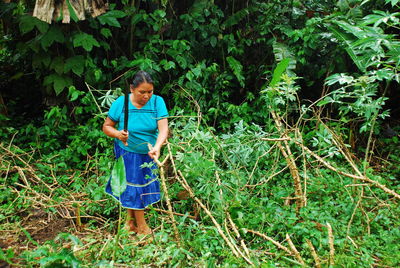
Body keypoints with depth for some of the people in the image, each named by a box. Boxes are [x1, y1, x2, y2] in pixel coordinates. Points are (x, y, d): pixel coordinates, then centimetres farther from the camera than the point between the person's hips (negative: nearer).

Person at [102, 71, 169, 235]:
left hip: (149, 154, 3)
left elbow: (163, 128, -25)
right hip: (128, 153, -3)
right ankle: (141, 226, 21)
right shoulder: (121, 103, -17)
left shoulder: (157, 102, -16)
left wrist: (157, 147, -43)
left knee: (146, 185, 16)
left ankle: (131, 219, 40)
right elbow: (106, 127, -9)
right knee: (133, 186, 2)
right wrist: (117, 134, -30)